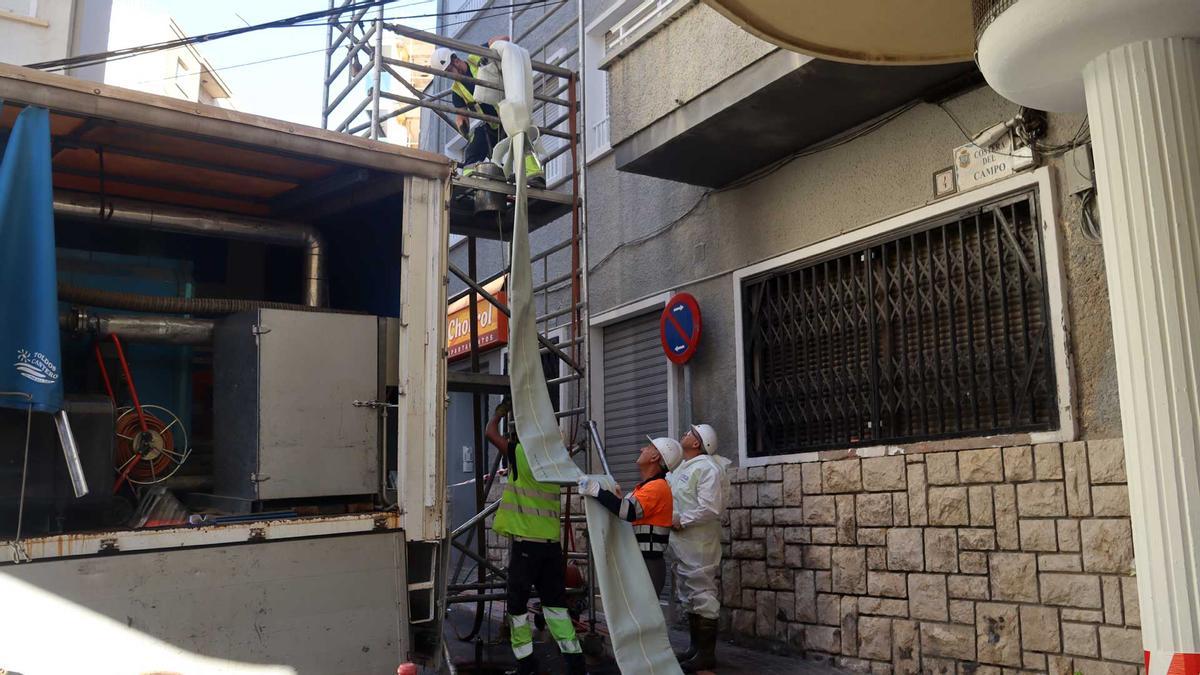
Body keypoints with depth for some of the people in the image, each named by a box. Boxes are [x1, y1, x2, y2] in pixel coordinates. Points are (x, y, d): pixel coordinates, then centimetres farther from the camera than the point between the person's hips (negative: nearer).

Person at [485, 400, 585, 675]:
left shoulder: (522, 455, -8)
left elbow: (491, 433, 1)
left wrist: (500, 412, 19)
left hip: (526, 541, -6)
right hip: (552, 541, 6)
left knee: (518, 602, 6)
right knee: (554, 600, 11)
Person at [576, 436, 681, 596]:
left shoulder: (657, 487, -14)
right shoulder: (644, 487, 19)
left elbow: (630, 511, -29)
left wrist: (596, 490, -25)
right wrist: (618, 497, 10)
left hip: (649, 564, -10)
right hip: (638, 561, 10)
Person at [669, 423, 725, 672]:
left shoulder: (706, 467, -15)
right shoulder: (682, 467, 16)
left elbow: (710, 509, -23)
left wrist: (682, 521, -17)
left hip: (699, 546, -10)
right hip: (682, 545, 10)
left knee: (702, 596, -4)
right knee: (688, 596, 16)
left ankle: (707, 654, 2)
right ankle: (696, 647, 27)